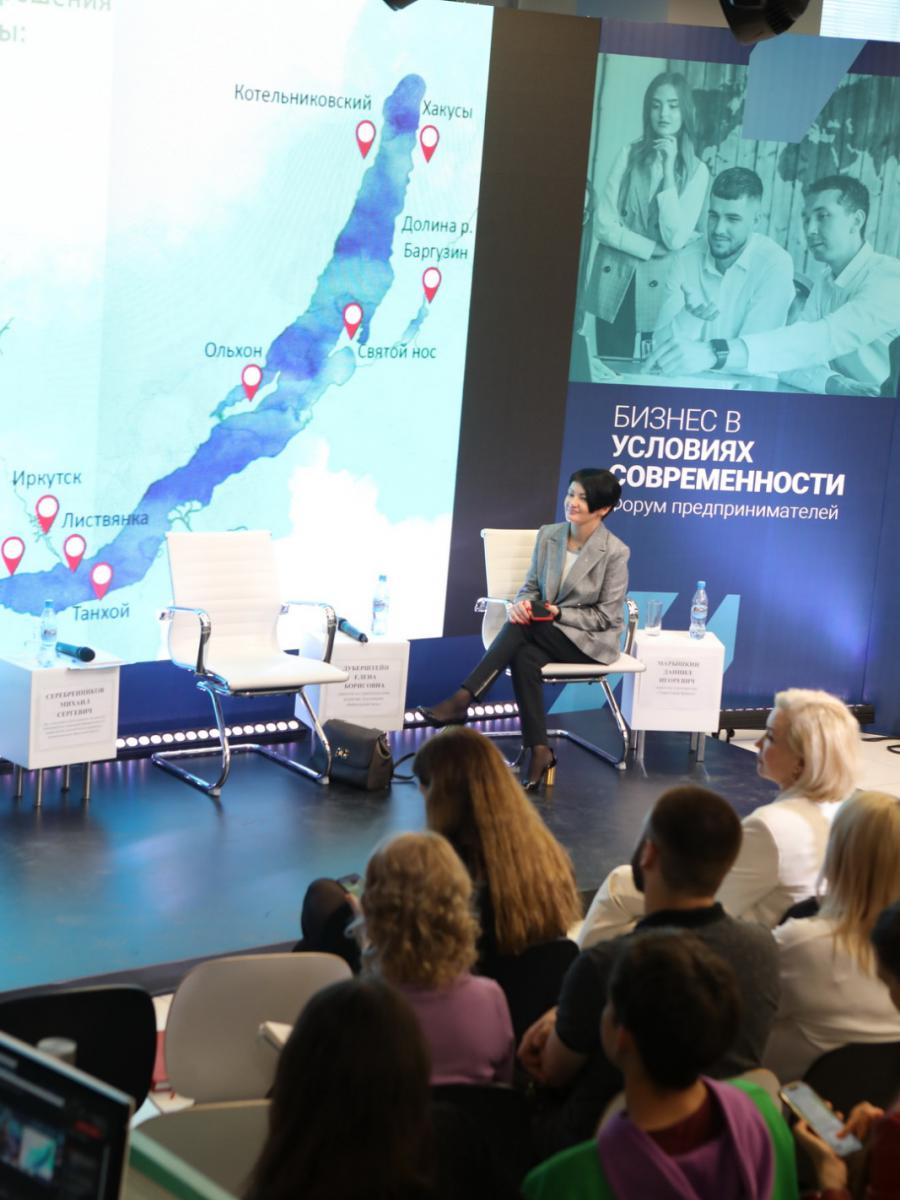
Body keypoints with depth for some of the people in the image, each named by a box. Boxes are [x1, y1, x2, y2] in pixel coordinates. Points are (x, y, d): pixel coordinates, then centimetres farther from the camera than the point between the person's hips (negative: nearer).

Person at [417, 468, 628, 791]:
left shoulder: (614, 552, -10)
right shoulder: (547, 536, 4)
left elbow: (606, 616, -8)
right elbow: (531, 585, 10)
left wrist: (558, 613, -19)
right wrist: (522, 603, -15)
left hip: (591, 641, -4)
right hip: (546, 634, 4)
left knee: (522, 628, -31)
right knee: (524, 657, -32)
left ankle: (462, 700, -33)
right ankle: (539, 752, -30)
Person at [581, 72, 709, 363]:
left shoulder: (696, 171, -1)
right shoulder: (629, 154, 2)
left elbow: (676, 239, -12)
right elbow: (603, 224, -4)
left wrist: (669, 171, -13)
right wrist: (651, 248, -13)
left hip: (660, 290, -1)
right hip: (614, 285, 1)